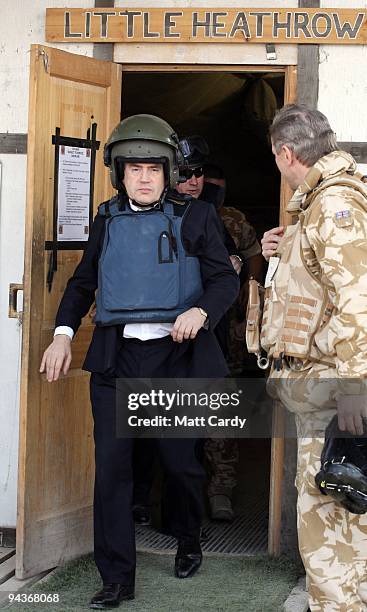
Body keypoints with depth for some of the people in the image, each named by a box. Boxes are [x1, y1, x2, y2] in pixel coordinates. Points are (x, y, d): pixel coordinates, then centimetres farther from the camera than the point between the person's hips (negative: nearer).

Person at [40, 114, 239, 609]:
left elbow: (226, 279, 0)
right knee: (111, 465, -3)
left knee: (180, 460, 7)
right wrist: (64, 333, 6)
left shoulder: (194, 218, 2)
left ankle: (189, 541, 36)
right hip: (116, 356, 2)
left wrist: (200, 311, -20)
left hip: (175, 354, -2)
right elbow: (83, 283, 19)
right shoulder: (107, 221, 12)